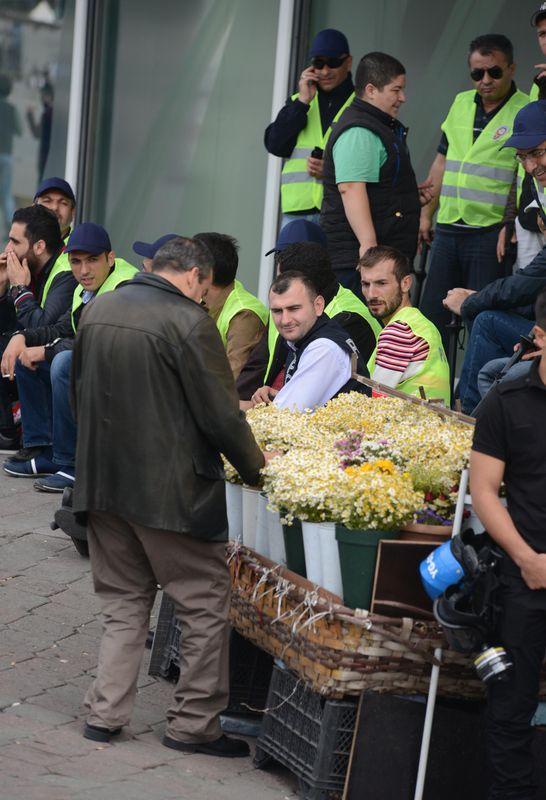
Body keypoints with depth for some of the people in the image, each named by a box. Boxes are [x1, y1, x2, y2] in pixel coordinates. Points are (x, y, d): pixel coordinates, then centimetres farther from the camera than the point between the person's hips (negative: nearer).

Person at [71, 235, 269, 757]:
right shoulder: (188, 322, -15)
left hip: (103, 481, 7)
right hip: (172, 491, -7)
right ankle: (193, 724, 9)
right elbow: (220, 415, -14)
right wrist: (255, 467, 1)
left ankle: (105, 714, 13)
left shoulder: (96, 312, 7)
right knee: (205, 605, 6)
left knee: (123, 602, 18)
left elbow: (79, 396, 17)